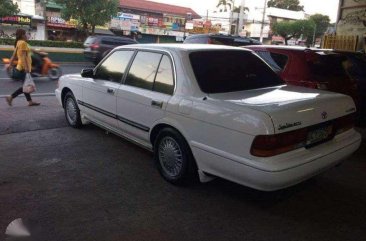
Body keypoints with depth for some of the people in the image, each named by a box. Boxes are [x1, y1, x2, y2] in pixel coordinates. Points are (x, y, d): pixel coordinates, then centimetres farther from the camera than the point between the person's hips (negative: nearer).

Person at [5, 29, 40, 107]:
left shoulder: (18, 43, 15)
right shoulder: (23, 43, -13)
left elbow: (14, 55, 17)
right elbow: (23, 56, -21)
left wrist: (10, 64, 18)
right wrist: (26, 67, -25)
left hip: (21, 68, 10)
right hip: (24, 68, -10)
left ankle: (30, 101, 15)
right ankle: (10, 97, -5)